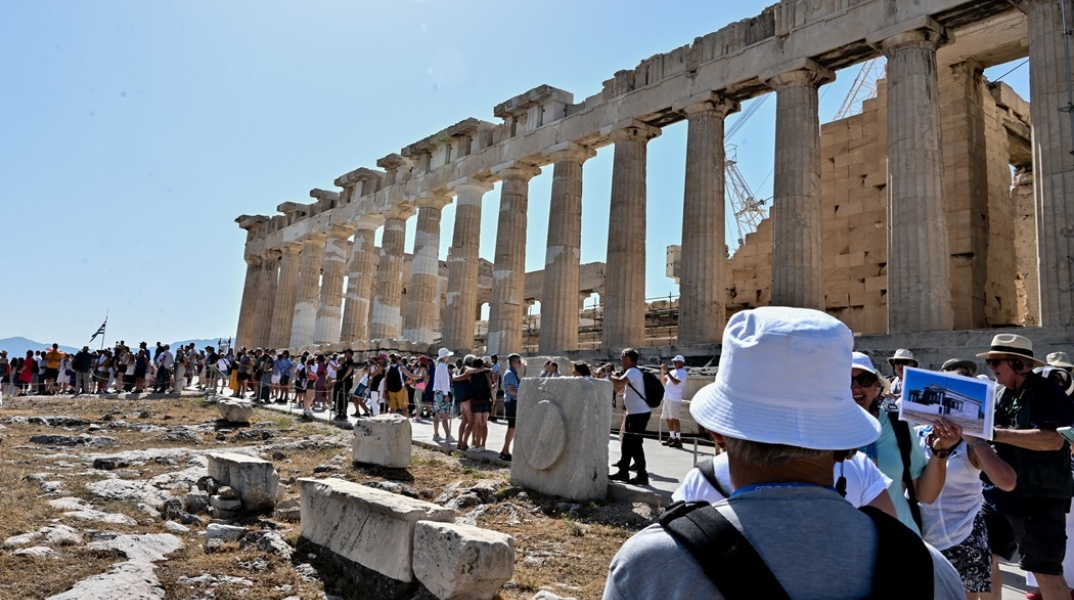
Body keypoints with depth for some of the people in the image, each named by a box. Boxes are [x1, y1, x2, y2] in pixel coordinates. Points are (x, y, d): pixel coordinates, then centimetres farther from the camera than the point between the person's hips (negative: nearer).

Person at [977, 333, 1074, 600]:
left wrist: (996, 433, -28)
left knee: (1046, 571, 1)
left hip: (1039, 497, -7)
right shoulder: (999, 394, 9)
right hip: (997, 492, 8)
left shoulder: (1047, 393, -12)